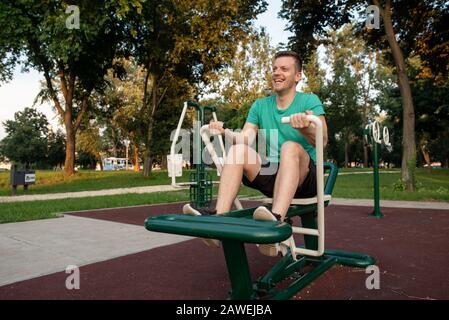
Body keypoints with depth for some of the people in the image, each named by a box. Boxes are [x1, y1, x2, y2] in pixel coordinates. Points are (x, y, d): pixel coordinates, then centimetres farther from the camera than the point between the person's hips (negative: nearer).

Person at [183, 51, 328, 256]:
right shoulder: (260, 106, 13)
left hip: (305, 177, -3)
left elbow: (322, 140, -17)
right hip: (272, 175, 3)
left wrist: (305, 128, -39)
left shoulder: (309, 101, 0)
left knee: (290, 147, -34)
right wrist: (225, 132, -18)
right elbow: (245, 139, 1)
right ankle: (219, 219, -34)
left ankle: (276, 221, -52)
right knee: (238, 150, -21)